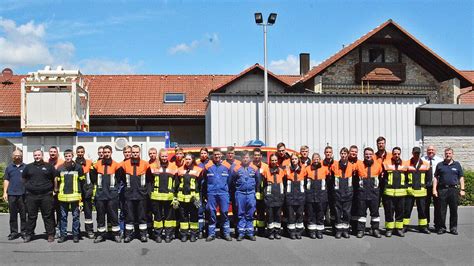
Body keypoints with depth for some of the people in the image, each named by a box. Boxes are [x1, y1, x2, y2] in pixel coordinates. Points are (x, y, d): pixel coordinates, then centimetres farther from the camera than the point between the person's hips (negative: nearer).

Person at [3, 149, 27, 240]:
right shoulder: (9, 168, 12)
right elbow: (6, 180, 12)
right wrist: (5, 192, 3)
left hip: (23, 194, -2)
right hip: (11, 194, 2)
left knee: (23, 214, 1)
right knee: (13, 215, 5)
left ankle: (24, 232, 7)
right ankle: (14, 232, 12)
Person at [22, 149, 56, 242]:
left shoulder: (49, 166, 6)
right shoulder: (28, 167, 12)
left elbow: (55, 178, 10)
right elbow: (23, 178, 22)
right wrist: (28, 187, 15)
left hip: (46, 195, -2)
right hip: (31, 196, 2)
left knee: (48, 216, 1)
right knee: (31, 216, 7)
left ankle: (50, 235, 7)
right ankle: (29, 234, 17)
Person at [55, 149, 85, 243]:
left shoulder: (78, 167, 1)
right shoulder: (60, 168, 5)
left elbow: (82, 181, 7)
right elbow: (56, 180, 14)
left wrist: (81, 192, 7)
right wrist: (56, 190, 10)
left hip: (75, 195, -2)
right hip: (63, 196, 2)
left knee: (76, 216, 4)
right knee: (63, 216, 8)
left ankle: (75, 235, 12)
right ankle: (63, 235, 17)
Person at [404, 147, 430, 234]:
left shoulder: (426, 164, 8)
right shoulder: (407, 164, 2)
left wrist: (425, 186, 6)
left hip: (421, 191, 2)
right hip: (409, 191, -2)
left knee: (422, 210, 7)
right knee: (407, 210, 2)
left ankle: (423, 227, 16)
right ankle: (404, 226, 9)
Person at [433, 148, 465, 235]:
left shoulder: (457, 165, 11)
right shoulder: (440, 165, 9)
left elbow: (461, 178, 10)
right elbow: (435, 178, 8)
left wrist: (462, 190, 2)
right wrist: (434, 189, -1)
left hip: (454, 189, 1)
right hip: (442, 189, 0)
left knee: (454, 210, 4)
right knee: (442, 210, 1)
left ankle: (453, 228, 13)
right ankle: (441, 227, 9)